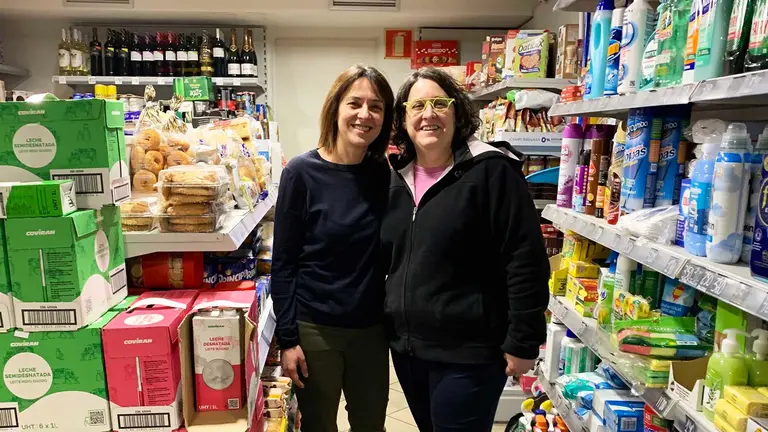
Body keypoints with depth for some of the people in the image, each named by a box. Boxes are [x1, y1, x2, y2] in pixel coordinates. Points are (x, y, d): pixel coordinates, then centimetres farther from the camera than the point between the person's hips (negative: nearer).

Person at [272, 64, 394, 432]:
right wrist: (287, 337, -11)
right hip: (314, 328, -3)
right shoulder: (302, 172, -12)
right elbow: (283, 262, -10)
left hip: (372, 328, 3)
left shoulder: (385, 174, -1)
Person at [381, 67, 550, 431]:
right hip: (406, 347, 7)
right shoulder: (396, 178, 6)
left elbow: (526, 261, -16)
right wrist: (390, 326, 14)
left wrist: (522, 342, -15)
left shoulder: (491, 171, -14)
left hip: (468, 354, -6)